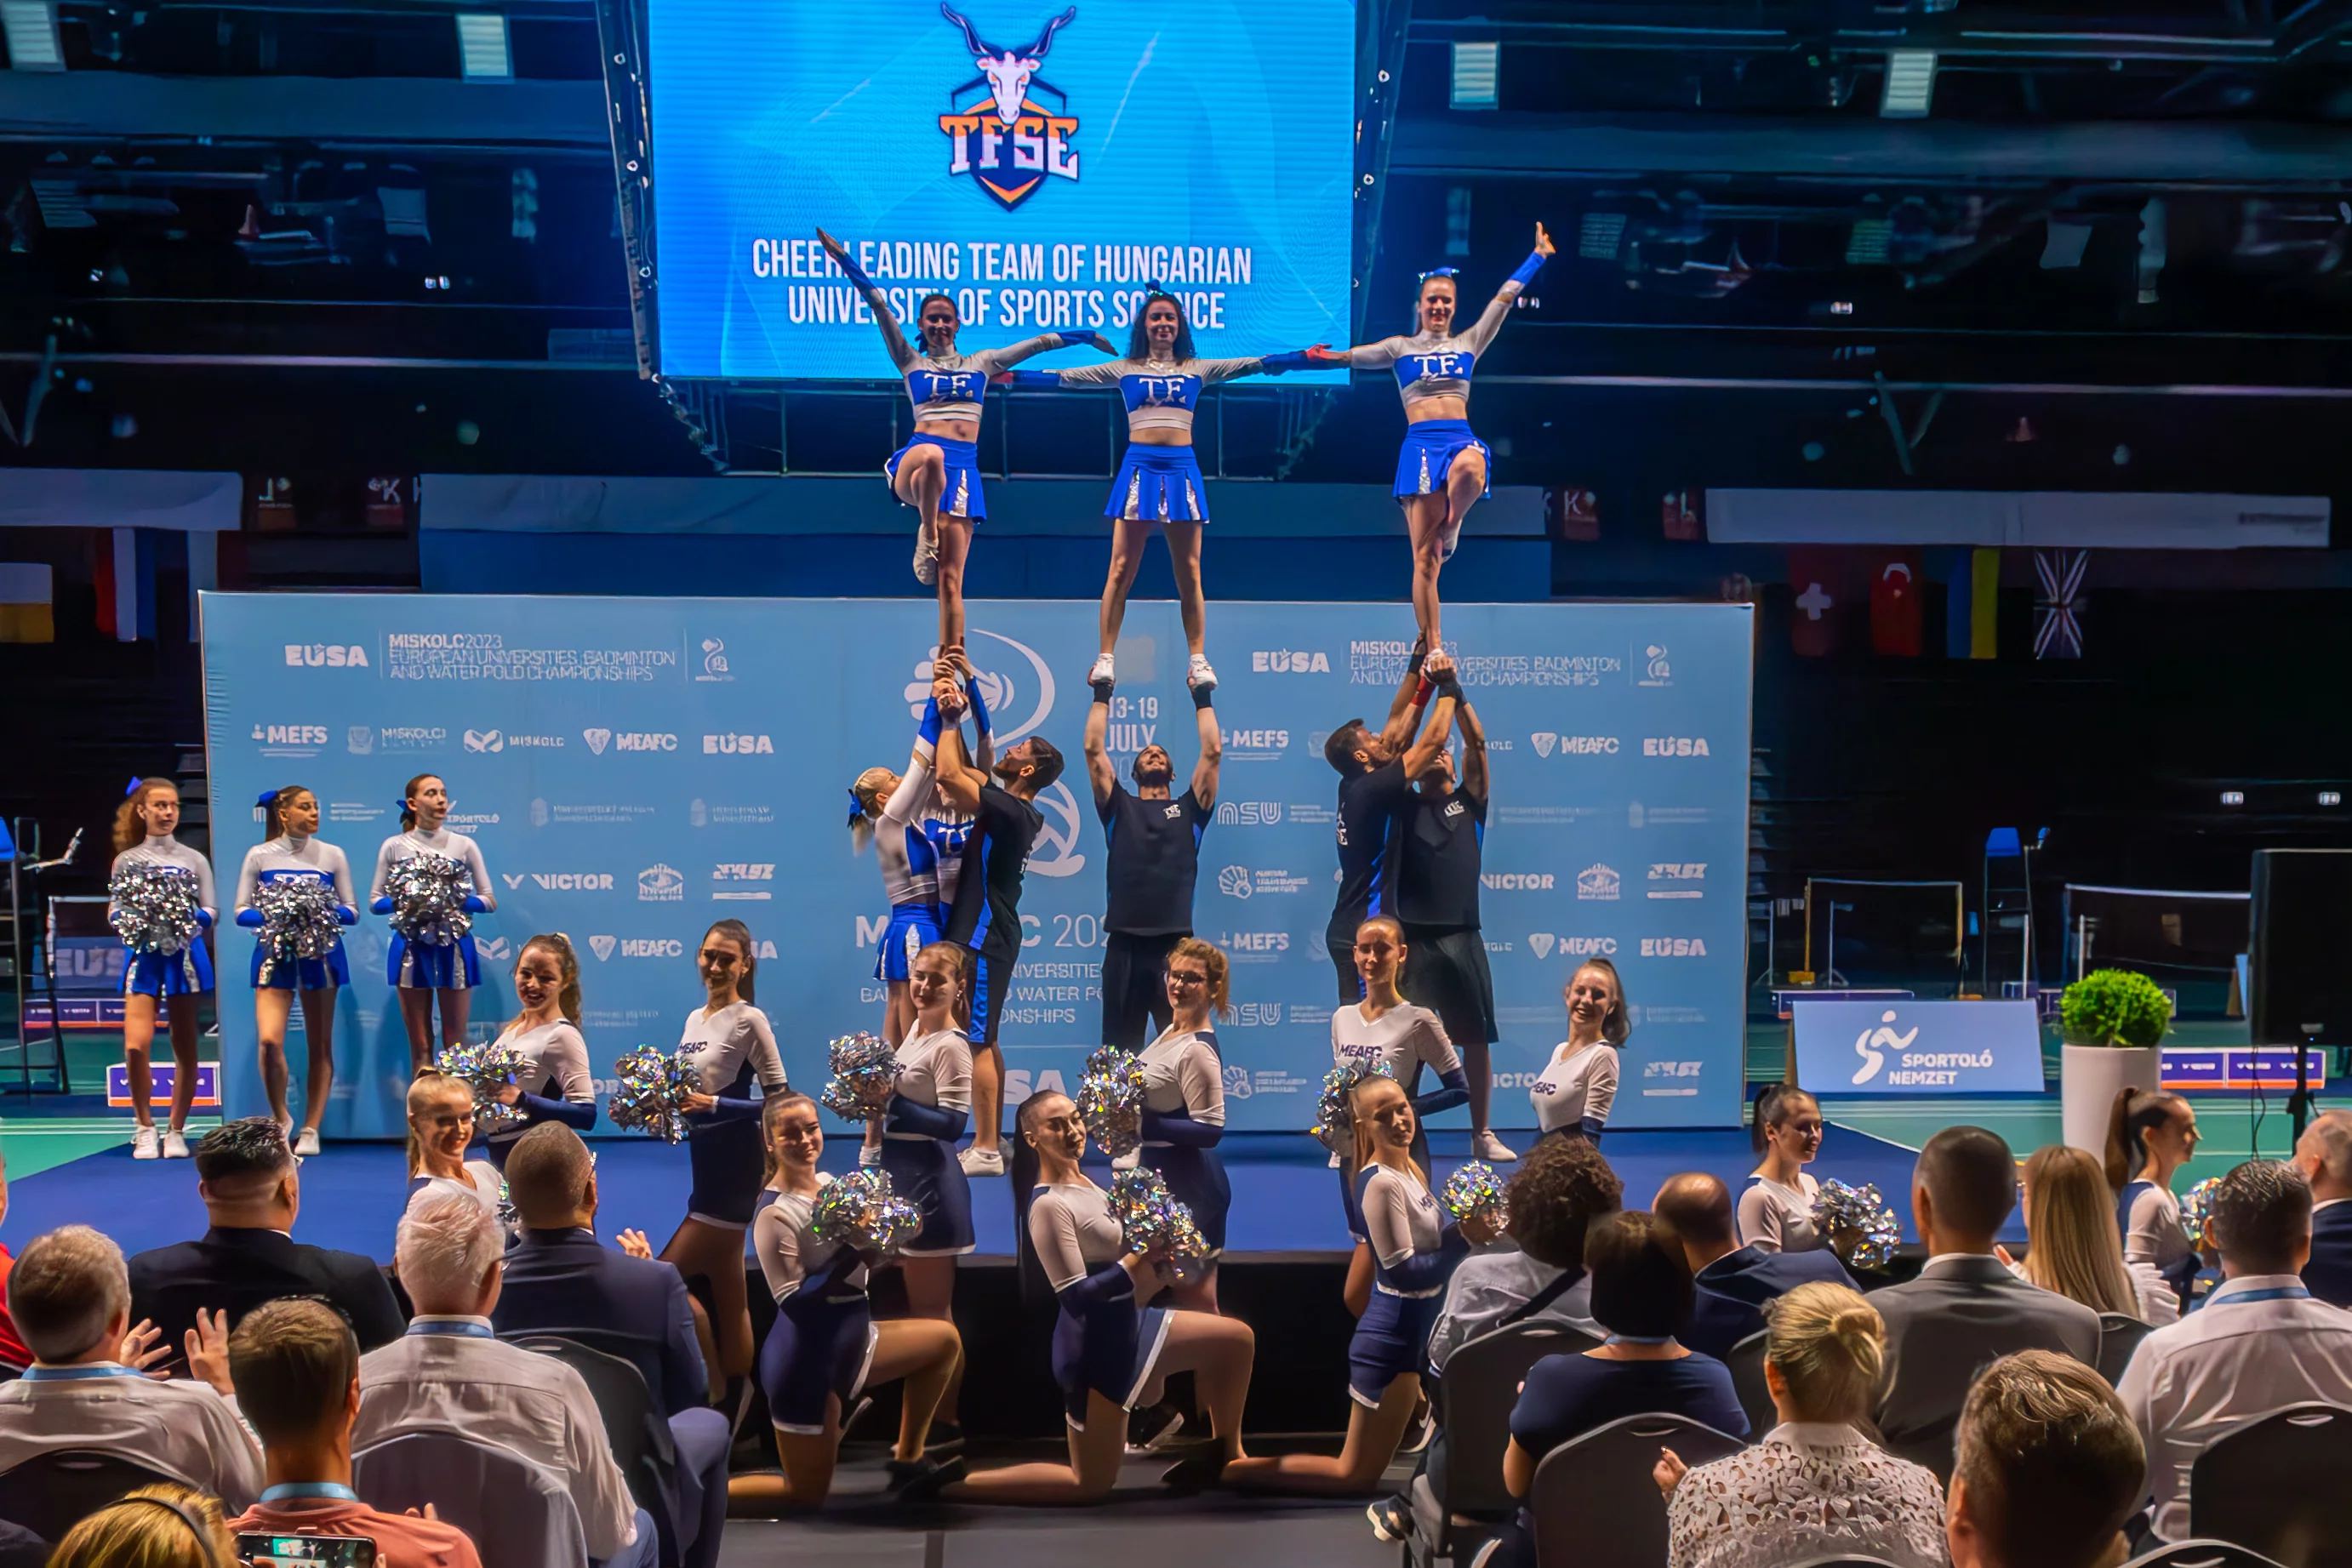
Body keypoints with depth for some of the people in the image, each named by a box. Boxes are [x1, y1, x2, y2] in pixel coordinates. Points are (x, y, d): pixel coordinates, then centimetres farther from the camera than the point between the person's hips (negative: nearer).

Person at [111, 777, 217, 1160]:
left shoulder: (194, 860, 6)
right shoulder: (126, 861, 7)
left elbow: (212, 910, 2)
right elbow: (114, 912, 5)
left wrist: (192, 919, -18)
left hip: (184, 954, 0)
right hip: (144, 954, 0)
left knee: (184, 1045, 4)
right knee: (135, 1044, -12)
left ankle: (176, 1131, 16)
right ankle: (145, 1128, 6)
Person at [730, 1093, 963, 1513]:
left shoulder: (831, 1184, 2)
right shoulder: (774, 1215, -21)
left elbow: (870, 1258, 7)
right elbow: (793, 1302, -25)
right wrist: (850, 1253, -32)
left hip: (848, 1342, 8)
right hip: (805, 1361, -8)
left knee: (945, 1340, 14)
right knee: (806, 1494, 2)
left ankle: (907, 1460, 17)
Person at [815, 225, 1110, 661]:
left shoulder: (981, 363, 20)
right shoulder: (910, 362, 15)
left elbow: (1036, 343, 23)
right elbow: (880, 307, 8)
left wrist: (1084, 336, 24)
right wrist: (846, 262, 1)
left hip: (962, 468, 2)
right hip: (917, 458, -2)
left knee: (950, 579, -5)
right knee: (931, 454, -43)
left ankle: (950, 662, -4)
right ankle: (927, 533, -20)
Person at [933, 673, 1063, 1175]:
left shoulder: (1009, 810, -18)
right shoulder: (1013, 808, 10)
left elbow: (949, 775, -23)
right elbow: (962, 770, 22)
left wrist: (951, 720, -10)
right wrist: (954, 719, 15)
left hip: (984, 938, -10)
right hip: (988, 933, 10)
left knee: (976, 1042, -7)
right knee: (984, 1040, 14)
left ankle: (985, 1152, -4)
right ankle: (990, 1142, 20)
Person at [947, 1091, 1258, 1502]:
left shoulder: (1086, 1185, 5)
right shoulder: (1050, 1206, -23)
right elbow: (1075, 1297, -25)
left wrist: (1154, 1250, -5)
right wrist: (1139, 1260, -26)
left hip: (1127, 1326, 9)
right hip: (1095, 1347, -9)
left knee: (1237, 1338, 12)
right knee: (1090, 1486, 1)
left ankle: (1227, 1455, 25)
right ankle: (952, 1482, 7)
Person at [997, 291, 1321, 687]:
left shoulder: (1198, 370, 12)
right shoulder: (1124, 369, 11)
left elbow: (1255, 365, 7)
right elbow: (1065, 377, 10)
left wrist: (1306, 357, -2)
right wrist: (1010, 376, 5)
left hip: (1182, 469, 1)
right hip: (1139, 467, -1)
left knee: (1189, 573, 1)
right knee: (1121, 570, -3)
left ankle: (1198, 661, 6)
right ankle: (1105, 659, 0)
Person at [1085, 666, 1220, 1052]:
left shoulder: (1189, 809, 14)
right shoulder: (1119, 808, 13)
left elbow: (1213, 752, 7)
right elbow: (1093, 749, 8)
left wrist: (1202, 698, 11)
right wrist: (1102, 694, 11)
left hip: (1176, 942, 0)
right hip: (1124, 943, 0)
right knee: (1119, 1049, 5)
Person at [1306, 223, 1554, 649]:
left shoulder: (1468, 343, 18)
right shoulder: (1401, 347, 15)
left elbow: (1505, 298, 16)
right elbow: (1357, 355, 3)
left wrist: (1537, 255, 13)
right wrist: (1328, 356, -15)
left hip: (1461, 439, 1)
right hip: (1421, 444, -1)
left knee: (1470, 469, -40)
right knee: (1425, 559, -6)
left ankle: (1450, 530, -8)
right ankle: (1432, 647, 0)